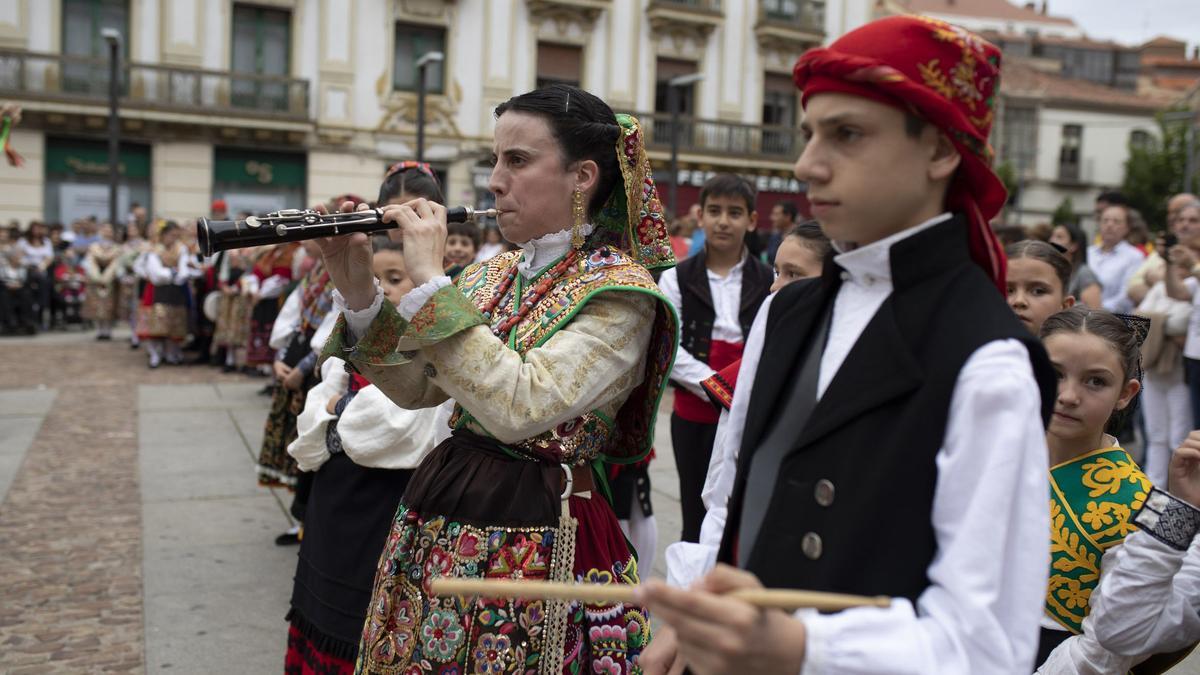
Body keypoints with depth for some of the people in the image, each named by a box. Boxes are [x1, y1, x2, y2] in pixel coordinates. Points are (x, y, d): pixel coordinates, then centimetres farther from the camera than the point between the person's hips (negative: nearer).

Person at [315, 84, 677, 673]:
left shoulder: (618, 292, -14)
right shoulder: (493, 274, 7)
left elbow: (519, 408, -28)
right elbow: (414, 387, 7)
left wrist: (429, 282, -23)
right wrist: (357, 290, -7)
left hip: (538, 536, -6)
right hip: (438, 516, 7)